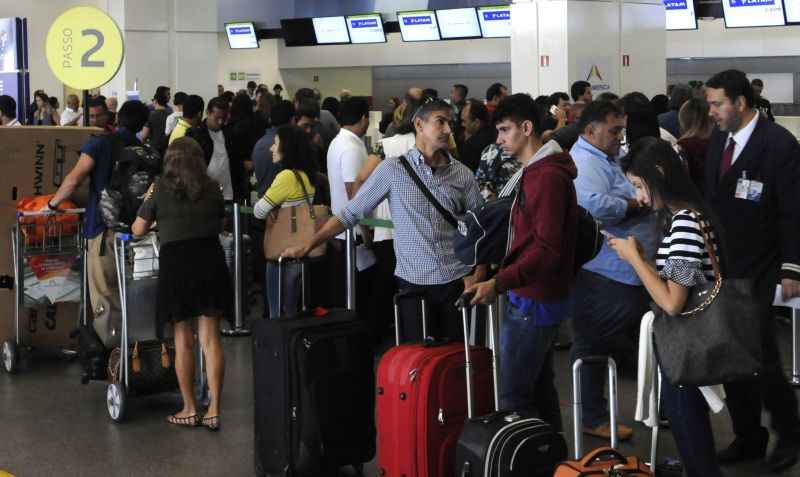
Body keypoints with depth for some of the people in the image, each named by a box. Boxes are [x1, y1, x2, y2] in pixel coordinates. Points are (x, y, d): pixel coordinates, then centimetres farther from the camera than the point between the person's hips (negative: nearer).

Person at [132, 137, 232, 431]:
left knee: (183, 341, 7)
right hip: (210, 260, 2)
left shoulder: (161, 189, 1)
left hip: (175, 263, -2)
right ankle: (214, 410, 3)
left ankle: (189, 410, 13)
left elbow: (138, 230, 8)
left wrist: (147, 201, 24)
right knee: (210, 338, 3)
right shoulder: (212, 189, 7)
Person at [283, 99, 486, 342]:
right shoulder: (393, 169, -2)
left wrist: (478, 275, -4)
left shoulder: (462, 174, 4)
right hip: (414, 283, -1)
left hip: (457, 283, 2)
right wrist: (307, 246, -4)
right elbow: (350, 214, 1)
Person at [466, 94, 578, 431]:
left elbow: (547, 248, -24)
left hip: (533, 301, -10)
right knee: (540, 388, 14)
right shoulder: (537, 171, 17)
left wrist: (499, 283, -29)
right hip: (534, 297, 10)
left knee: (514, 396, -8)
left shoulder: (547, 176, -17)